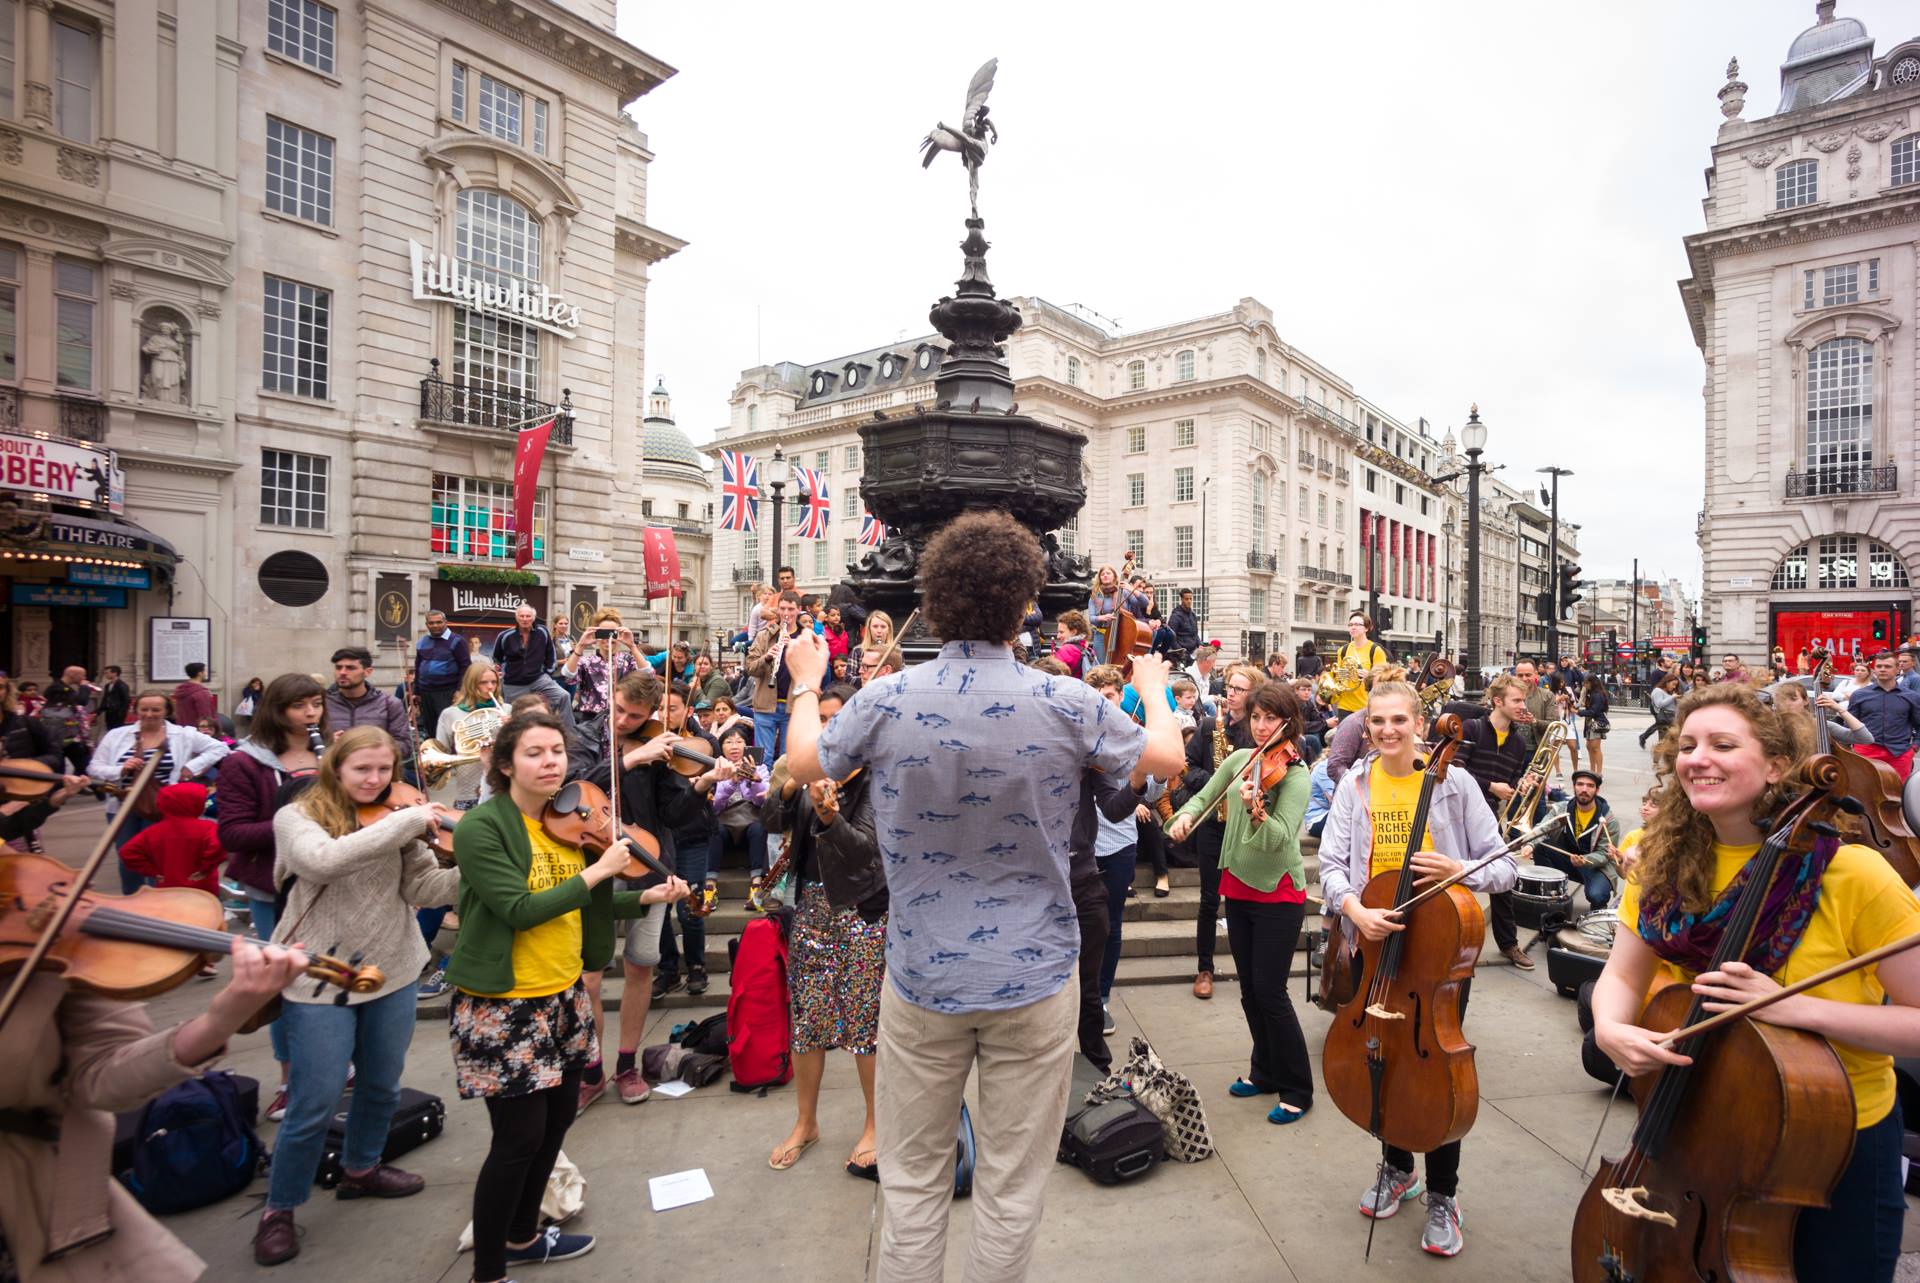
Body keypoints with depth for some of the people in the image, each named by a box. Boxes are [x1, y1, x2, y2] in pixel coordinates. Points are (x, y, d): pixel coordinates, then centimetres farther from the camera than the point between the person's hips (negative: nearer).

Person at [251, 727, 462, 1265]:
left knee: (382, 1088, 19)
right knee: (315, 1104, 4)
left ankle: (360, 1170, 44)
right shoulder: (297, 816, -11)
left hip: (391, 973, 5)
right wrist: (408, 821, -35)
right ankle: (278, 1211, 27)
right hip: (319, 981, -4)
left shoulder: (396, 818, 1)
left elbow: (423, 888, -7)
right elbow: (325, 859, -33)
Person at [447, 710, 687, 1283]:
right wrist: (599, 870, -23)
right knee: (520, 1138, 2)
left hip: (564, 997, 7)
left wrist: (647, 897, -3)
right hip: (502, 1004, -7)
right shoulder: (480, 826, -17)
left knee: (558, 1118, 19)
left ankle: (523, 1235, 42)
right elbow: (519, 910, -25)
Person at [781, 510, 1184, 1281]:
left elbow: (803, 763, 6)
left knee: (912, 1180, 19)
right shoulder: (1065, 705, -15)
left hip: (920, 979, 1)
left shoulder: (885, 701, -12)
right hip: (1034, 981, -1)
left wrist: (806, 683, 24)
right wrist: (1153, 689, 22)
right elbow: (1165, 759, 2)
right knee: (1011, 1187, 15)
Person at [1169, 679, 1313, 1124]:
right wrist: (1186, 815, -8)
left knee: (1270, 991, -4)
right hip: (1237, 887, 6)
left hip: (1278, 893, -6)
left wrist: (1255, 808, -46)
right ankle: (1265, 1071, 33)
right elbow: (1205, 797, 13)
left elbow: (1279, 838, -26)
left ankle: (1297, 1090, 13)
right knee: (1249, 989, 15)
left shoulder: (1295, 775, -15)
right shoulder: (1239, 759, 2)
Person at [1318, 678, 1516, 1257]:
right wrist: (1355, 910, -26)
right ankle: (1397, 1167, 41)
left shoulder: (1456, 785, -9)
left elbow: (1502, 867, -6)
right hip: (1376, 945, 3)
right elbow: (1331, 864, -8)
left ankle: (1442, 1196, 30)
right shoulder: (1355, 785, -3)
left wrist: (1459, 870, -26)